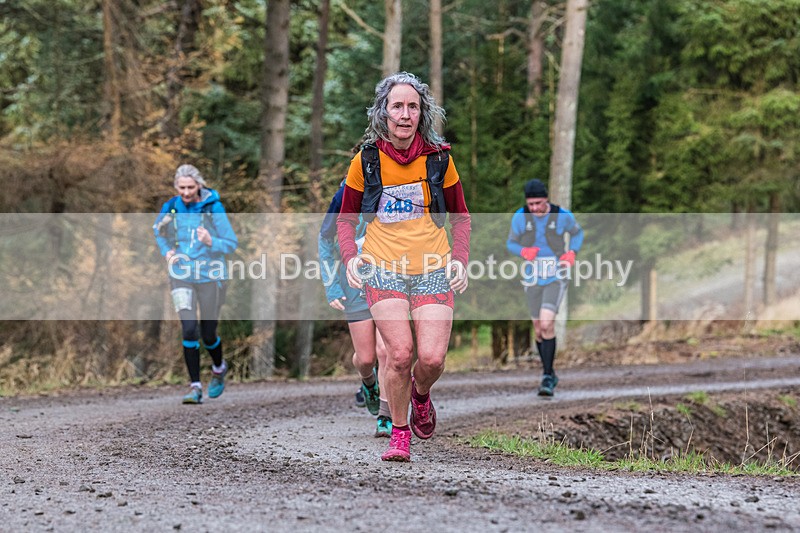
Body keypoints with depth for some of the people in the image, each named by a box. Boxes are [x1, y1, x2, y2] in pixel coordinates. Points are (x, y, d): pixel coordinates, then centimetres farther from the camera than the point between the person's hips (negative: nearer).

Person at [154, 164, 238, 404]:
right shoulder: (170, 208, -1)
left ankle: (219, 368, 40)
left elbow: (231, 243, -7)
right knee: (189, 329, -14)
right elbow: (157, 230, 20)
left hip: (210, 276, -2)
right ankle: (195, 386, -7)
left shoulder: (213, 208, -10)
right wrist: (166, 251, 3)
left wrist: (211, 242, -26)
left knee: (208, 334, 6)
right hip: (181, 276, 2)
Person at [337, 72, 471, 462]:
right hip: (383, 270, -1)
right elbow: (346, 219, 12)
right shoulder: (366, 161, 1)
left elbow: (460, 216, 14)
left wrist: (460, 259, 0)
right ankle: (399, 433, 6)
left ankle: (420, 393, 25)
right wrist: (351, 257, -6)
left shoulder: (439, 158, 3)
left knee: (432, 358, -12)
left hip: (433, 272, 1)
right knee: (400, 353, -16)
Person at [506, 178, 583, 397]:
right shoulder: (520, 217, -8)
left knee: (546, 324, -20)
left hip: (556, 278, -3)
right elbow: (511, 243, 4)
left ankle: (547, 377, -11)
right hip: (533, 279, 3)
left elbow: (577, 232, 9)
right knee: (539, 329, 10)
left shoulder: (563, 216, -12)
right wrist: (524, 252, -18)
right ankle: (550, 375, 30)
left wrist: (572, 252, -10)